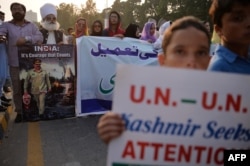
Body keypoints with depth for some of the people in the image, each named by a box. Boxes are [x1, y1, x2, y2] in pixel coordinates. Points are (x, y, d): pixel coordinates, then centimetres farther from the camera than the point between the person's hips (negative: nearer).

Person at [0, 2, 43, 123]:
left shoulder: (32, 26, 9)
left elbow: (40, 38, -3)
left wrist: (26, 39, -17)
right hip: (15, 64, 0)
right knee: (17, 90, 6)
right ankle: (19, 112, 19)